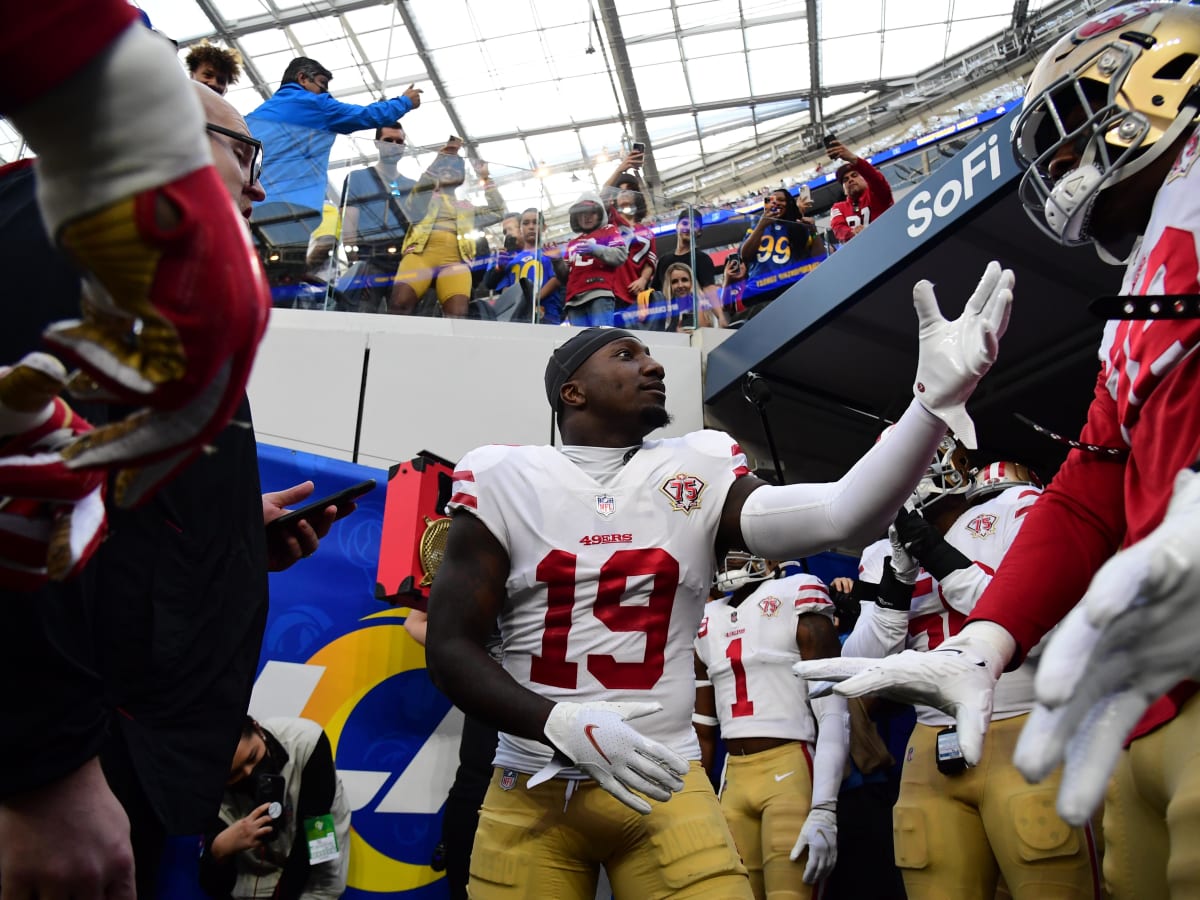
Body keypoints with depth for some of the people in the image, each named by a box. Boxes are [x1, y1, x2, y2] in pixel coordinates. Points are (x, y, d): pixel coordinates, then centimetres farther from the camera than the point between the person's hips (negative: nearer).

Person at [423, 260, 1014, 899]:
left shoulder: (697, 477, 2)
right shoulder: (504, 482, -2)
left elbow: (840, 514, -12)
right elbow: (451, 650, -4)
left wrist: (937, 395, -23)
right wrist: (560, 723, -19)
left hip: (662, 786, 1)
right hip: (530, 792, 0)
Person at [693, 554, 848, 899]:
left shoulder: (796, 603, -5)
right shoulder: (709, 623, 13)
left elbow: (834, 715, -10)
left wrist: (824, 811, -17)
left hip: (789, 770, -6)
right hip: (734, 777, 6)